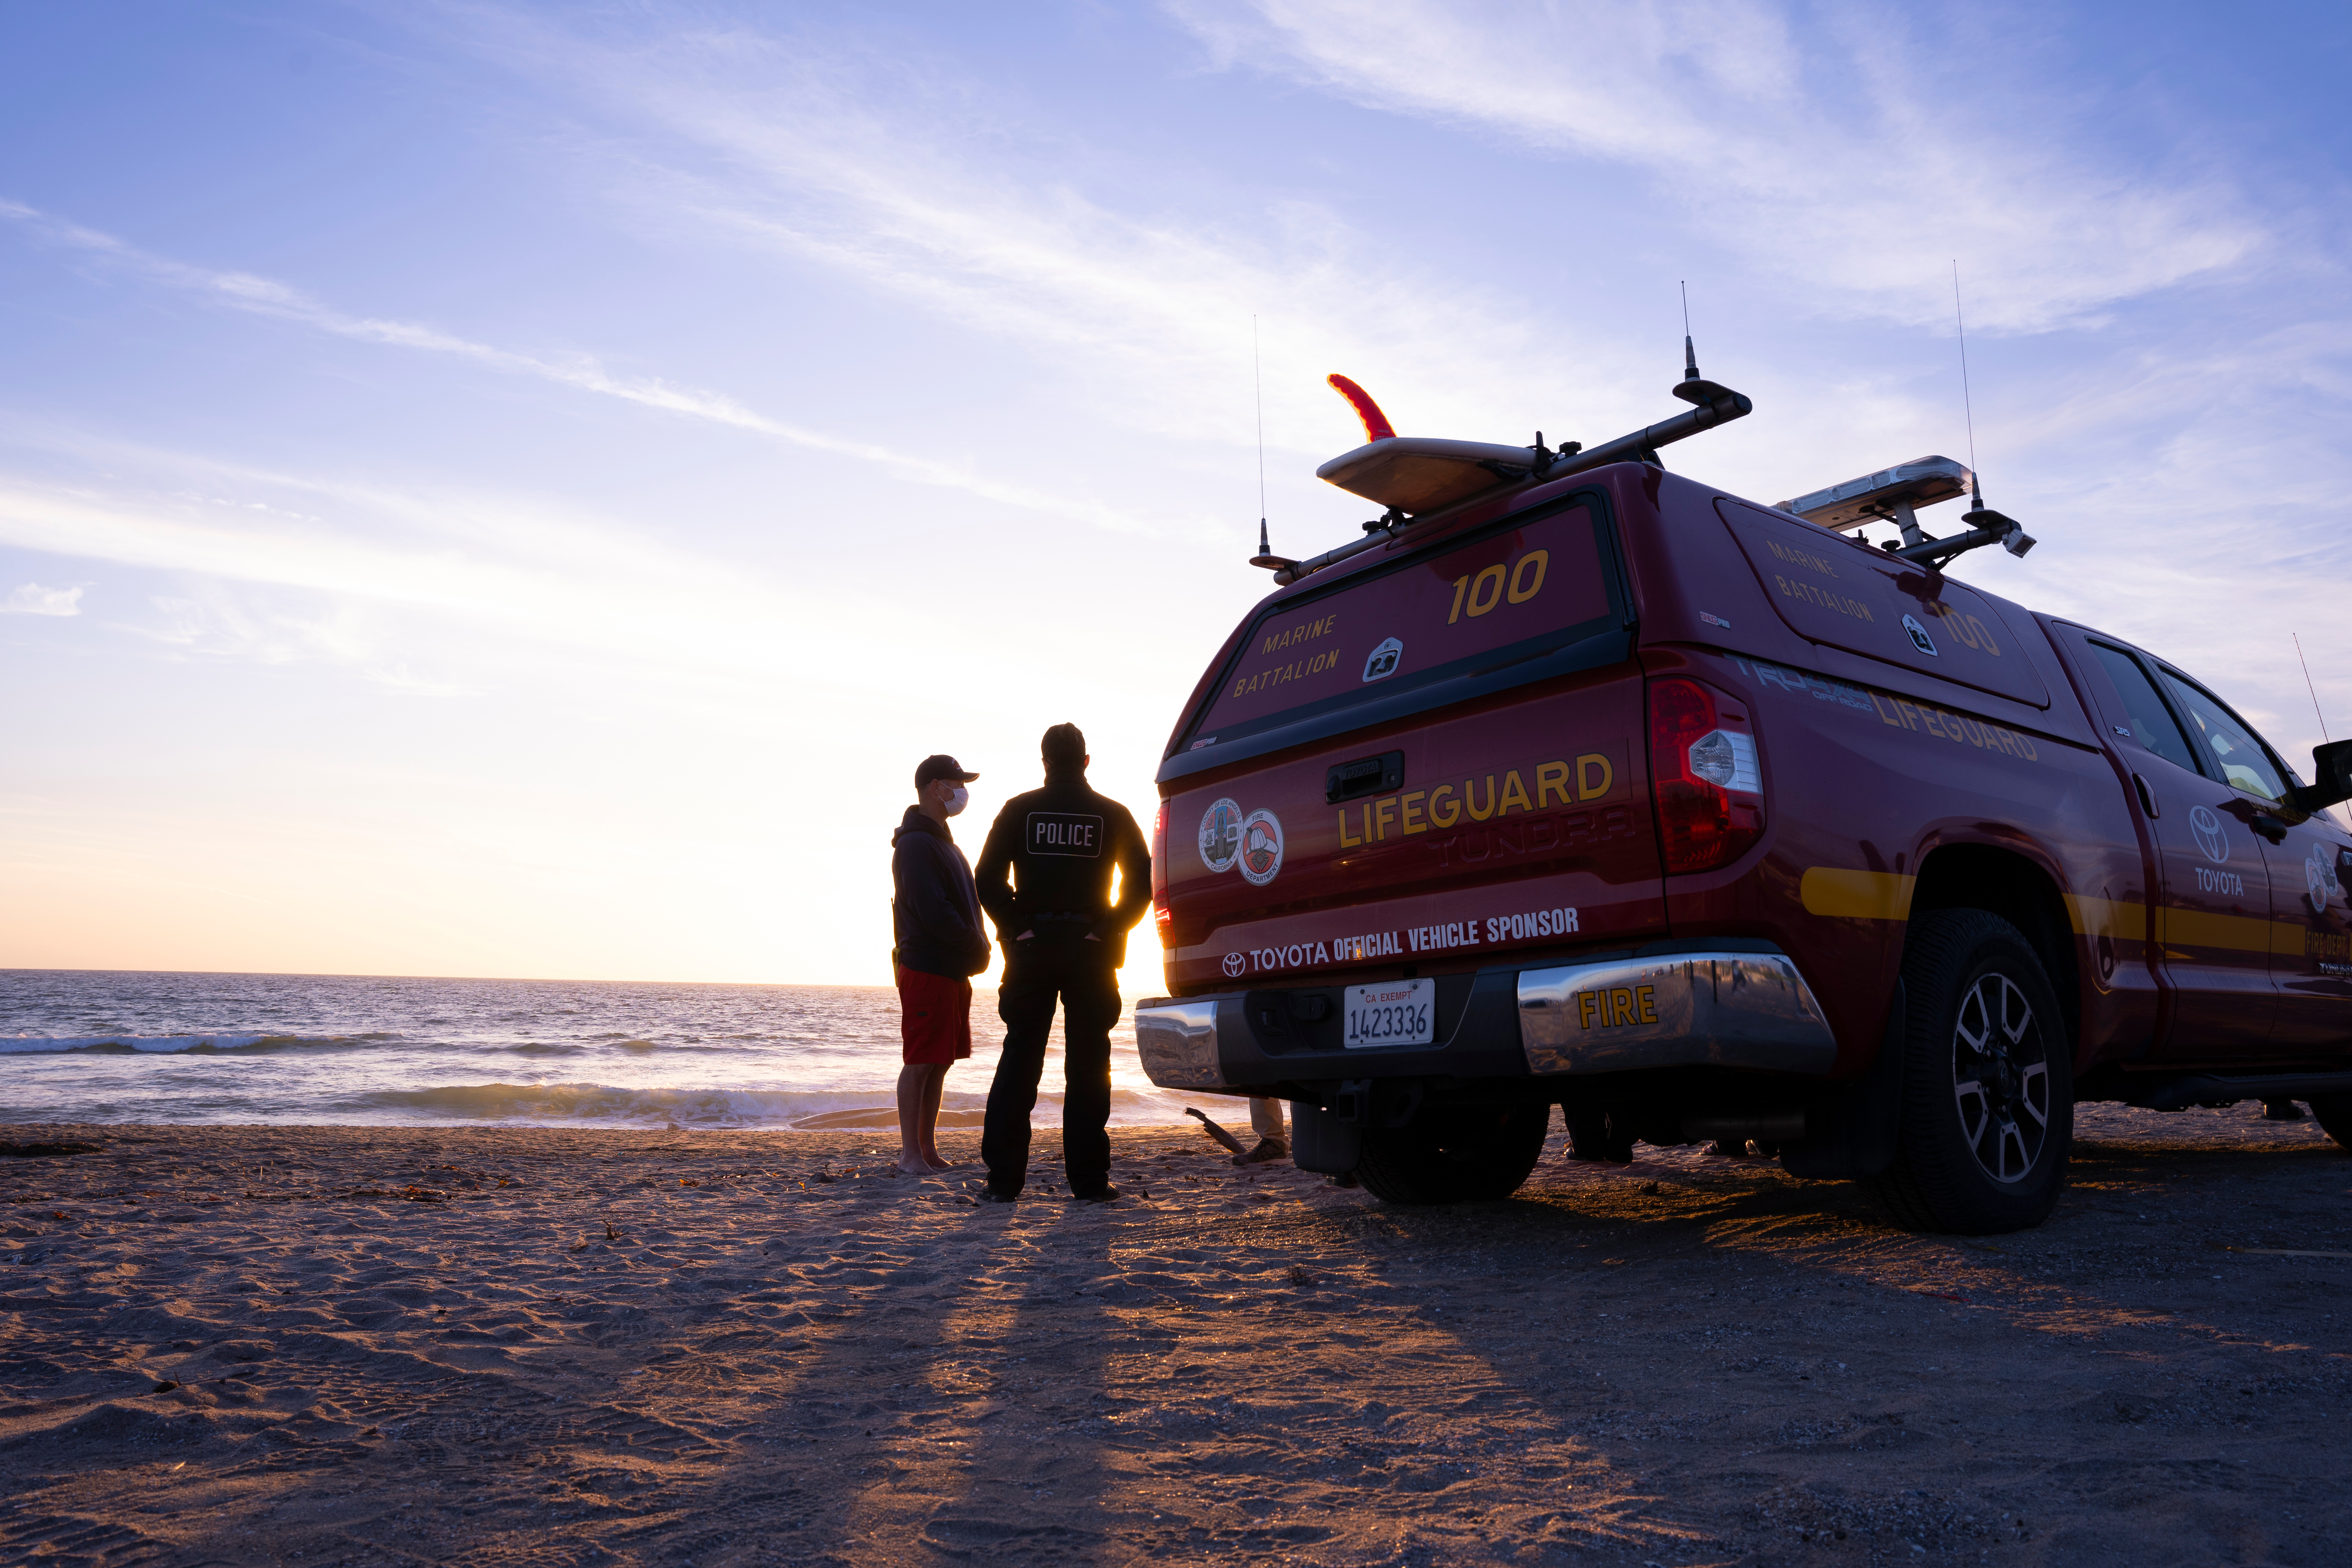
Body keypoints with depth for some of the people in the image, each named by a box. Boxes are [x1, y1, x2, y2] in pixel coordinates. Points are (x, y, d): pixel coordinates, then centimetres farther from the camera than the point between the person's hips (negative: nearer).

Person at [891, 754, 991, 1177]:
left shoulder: (942, 841, 20)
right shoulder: (916, 844, -12)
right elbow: (933, 912, -20)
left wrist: (977, 943, 9)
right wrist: (977, 945, -11)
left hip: (953, 970, 10)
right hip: (926, 969, -10)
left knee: (941, 1062, 11)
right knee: (920, 1062, -5)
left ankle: (926, 1147, 18)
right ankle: (911, 1153, 2)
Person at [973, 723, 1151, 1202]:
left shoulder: (1019, 810, 4)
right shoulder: (1112, 815, 4)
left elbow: (988, 879, -5)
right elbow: (1141, 883, -4)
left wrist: (1016, 927, -2)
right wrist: (1109, 929, -3)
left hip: (1031, 948, 1)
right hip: (1091, 952, 0)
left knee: (1019, 1061, 5)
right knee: (1087, 1066, 4)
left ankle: (1003, 1179, 5)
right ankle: (1089, 1180, 5)